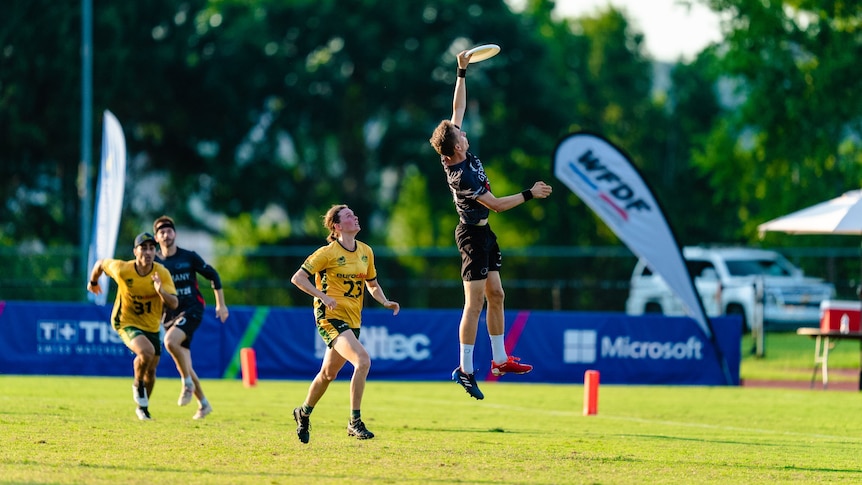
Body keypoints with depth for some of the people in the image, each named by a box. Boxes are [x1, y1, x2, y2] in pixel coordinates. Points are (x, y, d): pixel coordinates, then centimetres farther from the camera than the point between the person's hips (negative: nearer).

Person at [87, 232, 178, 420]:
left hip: (152, 326, 3)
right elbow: (101, 263, 1)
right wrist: (93, 282, 19)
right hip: (127, 323, -3)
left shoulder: (162, 273, -17)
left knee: (151, 370, 10)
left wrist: (161, 291, -40)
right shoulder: (122, 269, -20)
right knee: (146, 352, -30)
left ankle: (143, 407, 37)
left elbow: (174, 304, -21)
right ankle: (138, 384, 0)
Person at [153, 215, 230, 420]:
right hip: (171, 315, 4)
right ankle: (203, 403, 18)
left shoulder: (189, 257, -2)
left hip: (192, 310, -4)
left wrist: (221, 304, 6)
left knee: (170, 341, -31)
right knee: (184, 366, 3)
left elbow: (213, 275, 7)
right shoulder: (154, 262, 3)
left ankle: (188, 383, -14)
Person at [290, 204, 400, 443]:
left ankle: (303, 413, 40)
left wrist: (385, 302, 3)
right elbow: (297, 278, -9)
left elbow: (372, 284, 22)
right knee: (363, 360, -25)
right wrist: (323, 296, -20)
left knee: (328, 373, 17)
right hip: (331, 316, -7)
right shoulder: (328, 253, -10)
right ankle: (355, 422, -19)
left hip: (352, 320, 7)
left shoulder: (366, 251, 9)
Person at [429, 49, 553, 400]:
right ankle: (465, 369, -7)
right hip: (473, 235, -10)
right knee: (475, 303, -9)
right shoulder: (461, 175, -27)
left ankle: (500, 360, 18)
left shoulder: (456, 154, -4)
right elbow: (496, 203, -21)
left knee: (495, 295, 12)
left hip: (483, 233, 10)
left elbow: (458, 107, 6)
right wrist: (529, 194, -14)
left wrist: (462, 72, 6)